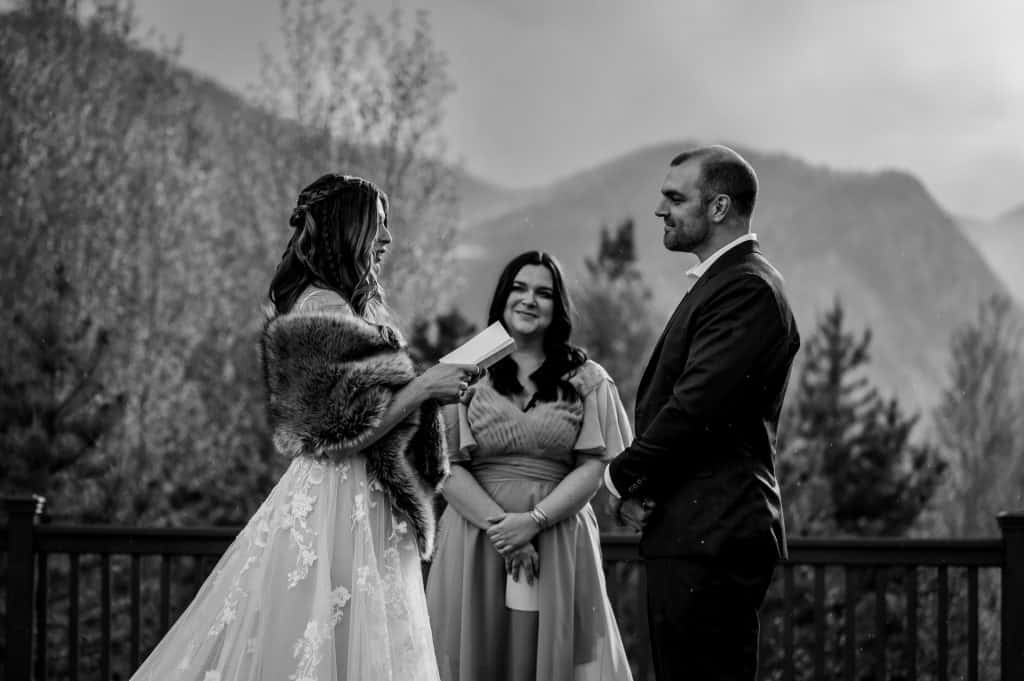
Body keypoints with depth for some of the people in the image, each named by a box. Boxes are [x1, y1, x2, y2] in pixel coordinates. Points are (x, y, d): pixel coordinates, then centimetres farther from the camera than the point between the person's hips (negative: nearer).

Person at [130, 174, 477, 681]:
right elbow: (345, 429, -19)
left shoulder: (357, 303, 15)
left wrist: (434, 386, 10)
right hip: (340, 503, -10)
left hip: (364, 502, 10)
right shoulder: (321, 312, -15)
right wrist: (422, 388, -16)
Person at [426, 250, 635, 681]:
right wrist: (499, 524, -13)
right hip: (476, 541, 0)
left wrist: (533, 521, -13)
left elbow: (592, 467, 0)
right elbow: (447, 467, -1)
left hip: (559, 543, 0)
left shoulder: (585, 379, 8)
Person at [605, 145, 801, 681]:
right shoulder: (721, 281, 20)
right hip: (697, 535, 11)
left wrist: (622, 476, -8)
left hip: (710, 539, -11)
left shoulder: (745, 289, -14)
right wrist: (639, 483, 4)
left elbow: (696, 406, -22)